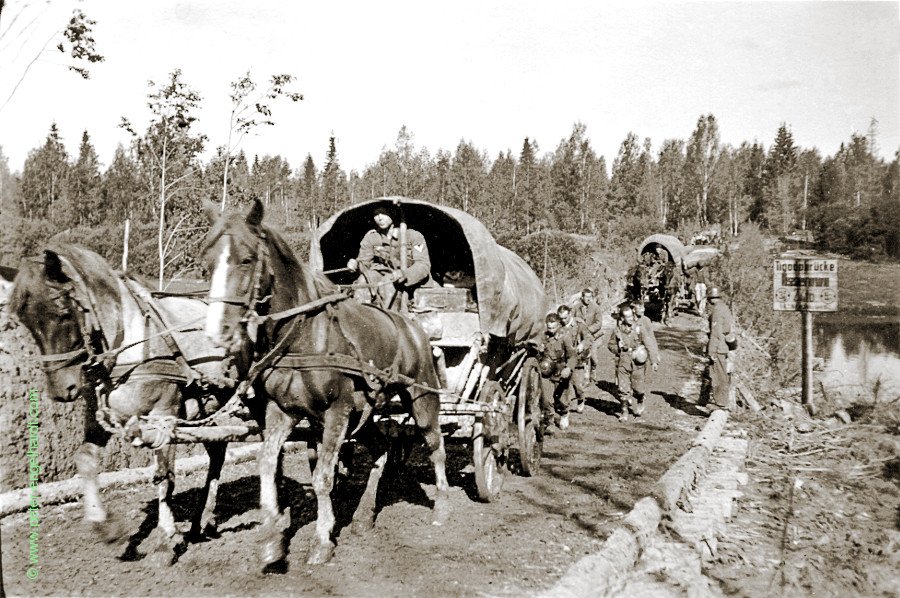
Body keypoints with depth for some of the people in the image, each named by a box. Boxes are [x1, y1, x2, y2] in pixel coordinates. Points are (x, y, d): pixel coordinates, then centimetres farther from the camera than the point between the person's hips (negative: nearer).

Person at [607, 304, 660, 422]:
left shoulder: (640, 327, -7)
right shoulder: (617, 330, 0)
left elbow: (649, 344, -6)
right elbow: (610, 345, 13)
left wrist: (654, 361, -10)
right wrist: (618, 348, -8)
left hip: (637, 363, -1)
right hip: (622, 363, 1)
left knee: (638, 387, 8)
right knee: (623, 388, -1)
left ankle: (640, 403, 39)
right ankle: (624, 411, 14)